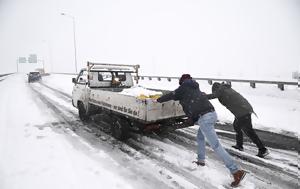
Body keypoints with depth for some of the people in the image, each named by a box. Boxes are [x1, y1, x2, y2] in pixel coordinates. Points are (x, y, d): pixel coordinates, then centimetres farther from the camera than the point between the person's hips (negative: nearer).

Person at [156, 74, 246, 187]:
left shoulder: (184, 88, 4)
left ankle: (237, 171, -8)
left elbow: (171, 95, 12)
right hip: (211, 114, 9)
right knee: (200, 137, 28)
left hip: (204, 117, -9)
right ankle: (201, 161, 38)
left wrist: (158, 100, 28)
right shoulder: (195, 88, 25)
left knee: (215, 145, -8)